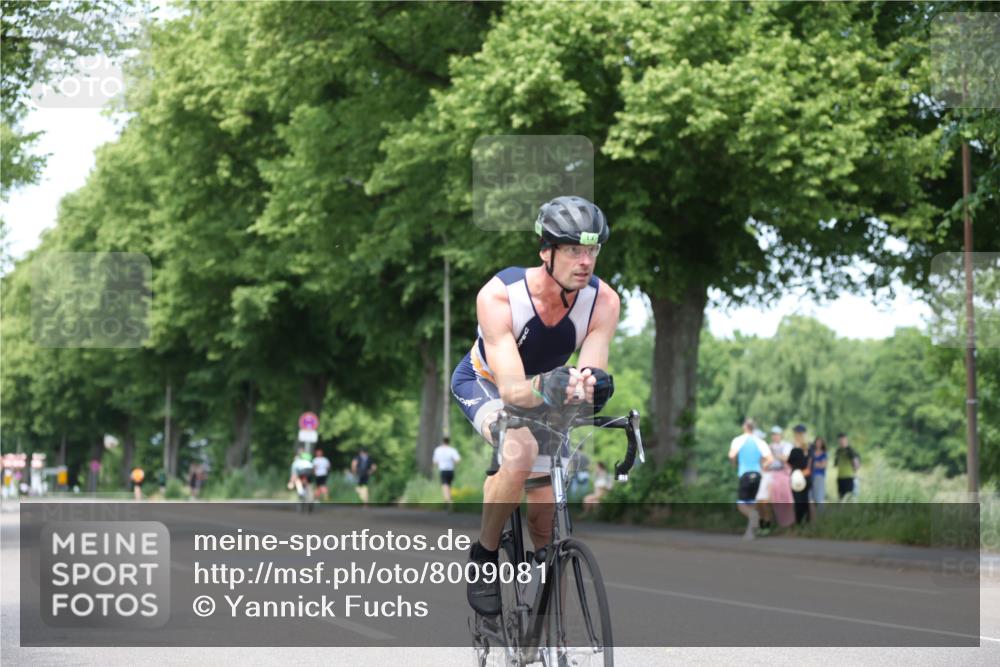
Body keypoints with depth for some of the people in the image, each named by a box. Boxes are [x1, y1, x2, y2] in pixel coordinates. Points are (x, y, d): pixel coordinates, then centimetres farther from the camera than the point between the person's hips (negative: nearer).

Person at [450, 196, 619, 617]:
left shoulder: (603, 302, -26)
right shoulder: (499, 296, -36)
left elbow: (592, 372, -33)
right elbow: (511, 390, -42)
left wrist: (591, 386, -57)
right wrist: (543, 388, -64)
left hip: (541, 397, 4)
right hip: (483, 385, -4)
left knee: (545, 519, -1)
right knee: (520, 447, -35)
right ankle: (483, 557, -15)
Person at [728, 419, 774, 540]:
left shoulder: (738, 440, -4)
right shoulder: (760, 442, 5)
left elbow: (732, 455, -19)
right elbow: (770, 459, -3)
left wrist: (735, 465, 1)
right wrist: (762, 467, 13)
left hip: (744, 474, -4)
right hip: (757, 474, 4)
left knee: (741, 504, 1)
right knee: (751, 503, 14)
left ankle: (753, 515, -30)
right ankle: (750, 531, 6)